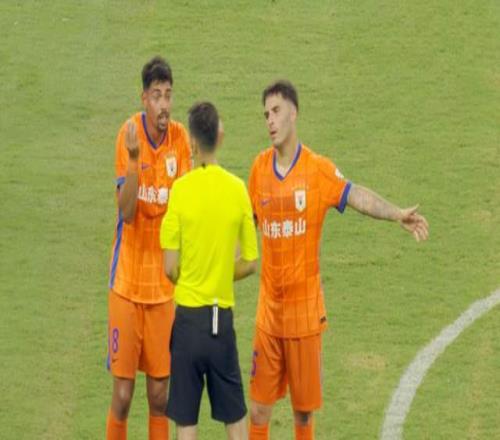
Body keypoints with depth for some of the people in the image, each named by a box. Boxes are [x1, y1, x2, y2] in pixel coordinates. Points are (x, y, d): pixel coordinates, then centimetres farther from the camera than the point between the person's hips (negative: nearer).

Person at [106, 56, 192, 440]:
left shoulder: (180, 139, -2)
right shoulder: (129, 134, -9)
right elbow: (126, 211, -16)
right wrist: (134, 159, -31)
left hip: (164, 286, 2)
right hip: (127, 282, -2)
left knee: (160, 393, 7)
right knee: (122, 393, -1)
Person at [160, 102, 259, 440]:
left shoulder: (181, 189, -11)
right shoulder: (238, 189, -3)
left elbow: (170, 267, -10)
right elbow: (250, 263, 3)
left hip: (188, 314, -2)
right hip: (224, 316, 2)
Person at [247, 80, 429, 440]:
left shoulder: (319, 170, -9)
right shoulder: (259, 168, 3)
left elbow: (357, 196, -23)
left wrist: (398, 214, -38)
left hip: (305, 308, -3)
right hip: (269, 309, 3)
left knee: (304, 410, 6)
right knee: (259, 409, 4)